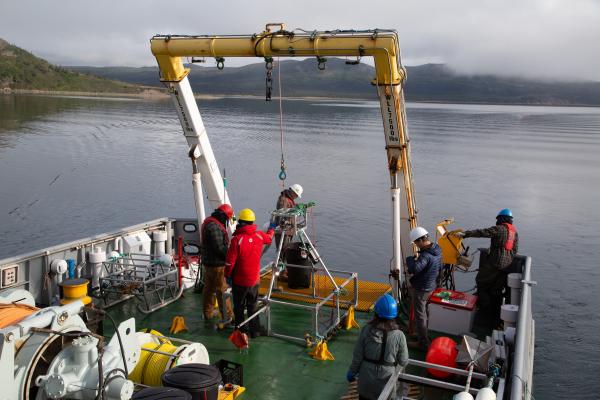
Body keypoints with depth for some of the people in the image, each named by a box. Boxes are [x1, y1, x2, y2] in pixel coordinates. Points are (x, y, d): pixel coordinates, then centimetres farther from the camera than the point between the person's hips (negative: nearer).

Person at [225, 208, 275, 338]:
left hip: (239, 280, -4)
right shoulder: (260, 236, -5)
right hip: (254, 279, 4)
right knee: (252, 306, 18)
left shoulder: (237, 239, -20)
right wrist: (271, 229, 43)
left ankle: (241, 331, 19)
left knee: (239, 307, 11)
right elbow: (269, 238, 20)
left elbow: (230, 261, -16)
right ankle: (255, 331, 23)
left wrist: (228, 275, 0)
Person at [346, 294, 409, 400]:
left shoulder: (366, 330, -16)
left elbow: (358, 355, -9)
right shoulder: (399, 336, -18)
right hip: (386, 379, -1)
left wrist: (352, 371, 6)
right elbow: (403, 362, -9)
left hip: (366, 377, 1)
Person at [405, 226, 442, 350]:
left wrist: (410, 259, -22)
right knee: (423, 312, 24)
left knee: (420, 315, 4)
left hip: (421, 289, -9)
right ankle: (422, 334, 40)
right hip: (430, 285, 9)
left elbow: (413, 269, -43)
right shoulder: (437, 249, -1)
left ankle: (423, 343, 14)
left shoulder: (426, 255, -30)